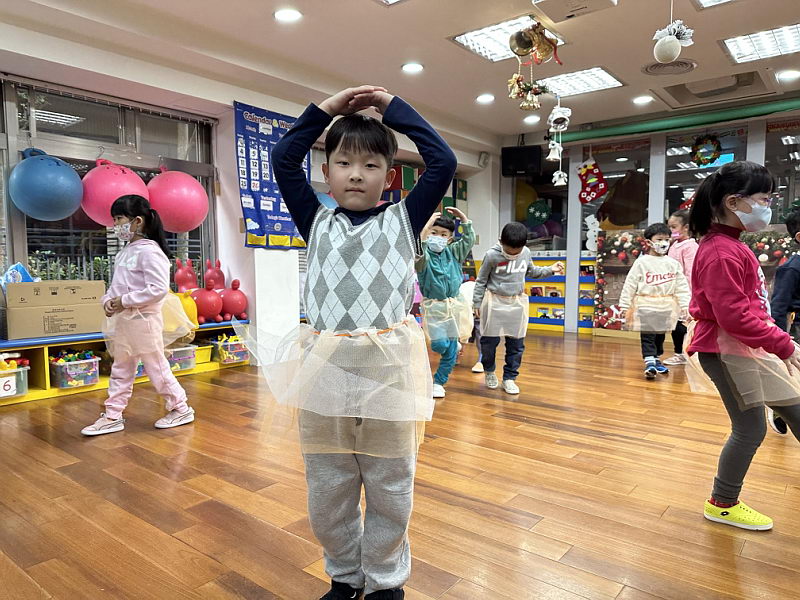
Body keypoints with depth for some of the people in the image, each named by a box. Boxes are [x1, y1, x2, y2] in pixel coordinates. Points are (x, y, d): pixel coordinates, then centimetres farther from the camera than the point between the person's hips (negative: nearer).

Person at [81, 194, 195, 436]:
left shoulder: (149, 251, -16)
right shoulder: (125, 252, 12)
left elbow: (159, 289, -24)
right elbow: (117, 285, 19)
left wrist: (124, 301, -20)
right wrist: (108, 300, -1)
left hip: (143, 320, -9)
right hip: (122, 320, 9)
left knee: (156, 367, 2)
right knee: (121, 370, 14)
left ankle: (181, 409, 16)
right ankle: (112, 416, 23)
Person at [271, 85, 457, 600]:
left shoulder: (403, 221, 4)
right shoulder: (317, 223, 9)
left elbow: (443, 162, -2)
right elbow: (284, 159, 6)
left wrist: (391, 105, 5)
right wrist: (329, 107, 7)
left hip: (388, 368, -2)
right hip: (325, 365, 2)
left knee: (390, 489, 13)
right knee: (327, 493, 16)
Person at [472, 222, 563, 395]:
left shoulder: (526, 253, 0)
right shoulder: (492, 255, -12)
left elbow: (531, 271, 20)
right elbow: (481, 281, -3)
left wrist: (550, 270, 8)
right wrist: (477, 303, -2)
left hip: (517, 302, 3)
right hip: (494, 302, -3)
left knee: (516, 343, 5)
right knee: (490, 340, 4)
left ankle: (509, 377, 19)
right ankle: (489, 371, 29)